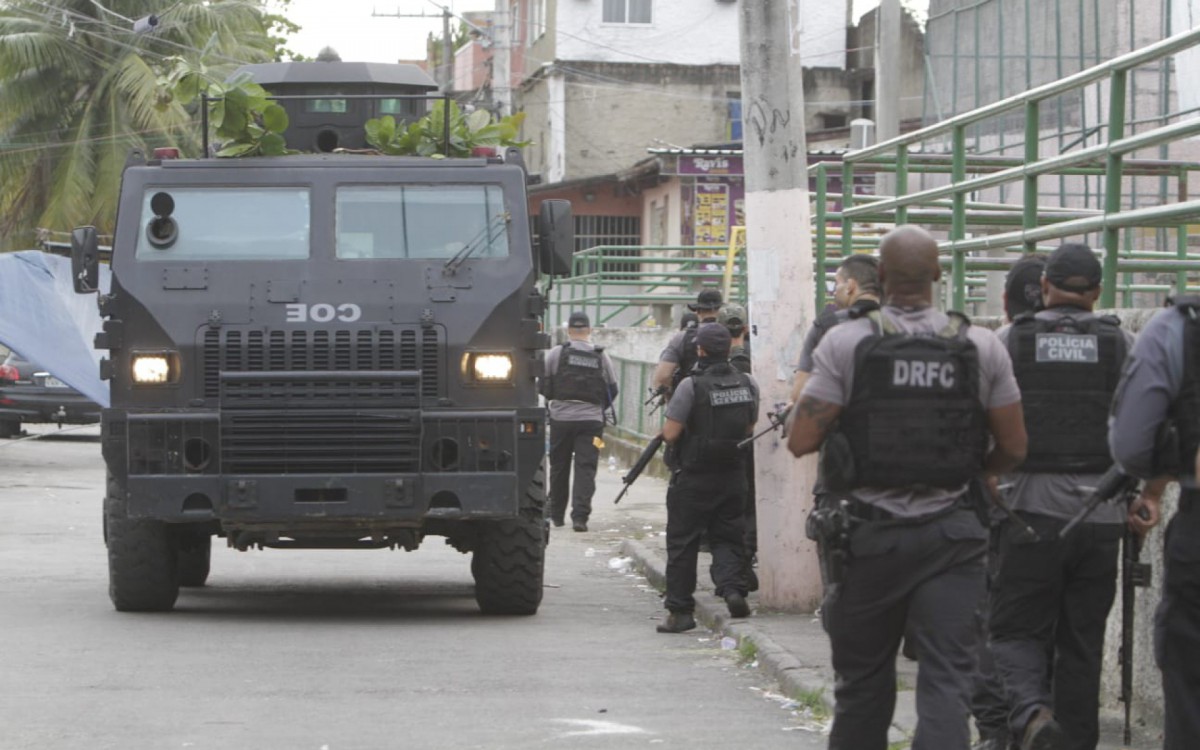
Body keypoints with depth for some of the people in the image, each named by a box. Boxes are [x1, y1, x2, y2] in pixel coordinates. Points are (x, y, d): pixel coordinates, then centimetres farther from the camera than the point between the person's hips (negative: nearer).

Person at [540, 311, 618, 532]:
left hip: (561, 417, 0)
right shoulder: (601, 358, 3)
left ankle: (556, 514, 24)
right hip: (591, 420, 0)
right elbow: (612, 390, 8)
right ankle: (580, 516, -14)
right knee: (586, 469, -2)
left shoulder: (556, 354, -3)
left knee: (559, 467, 13)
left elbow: (543, 385, -1)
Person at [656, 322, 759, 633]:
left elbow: (670, 432, -15)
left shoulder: (691, 386, -16)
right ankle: (733, 587, -11)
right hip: (733, 476, 4)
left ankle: (680, 610, 7)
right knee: (727, 538, 13)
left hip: (693, 478, -4)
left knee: (682, 542, 5)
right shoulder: (748, 384, 0)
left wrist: (666, 426, 7)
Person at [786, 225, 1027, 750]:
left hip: (871, 534, -1)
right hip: (951, 535, 1)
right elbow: (1013, 447, 4)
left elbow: (801, 441, -11)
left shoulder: (846, 343, -8)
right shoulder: (981, 347, -1)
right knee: (947, 678, -4)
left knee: (864, 678, 14)